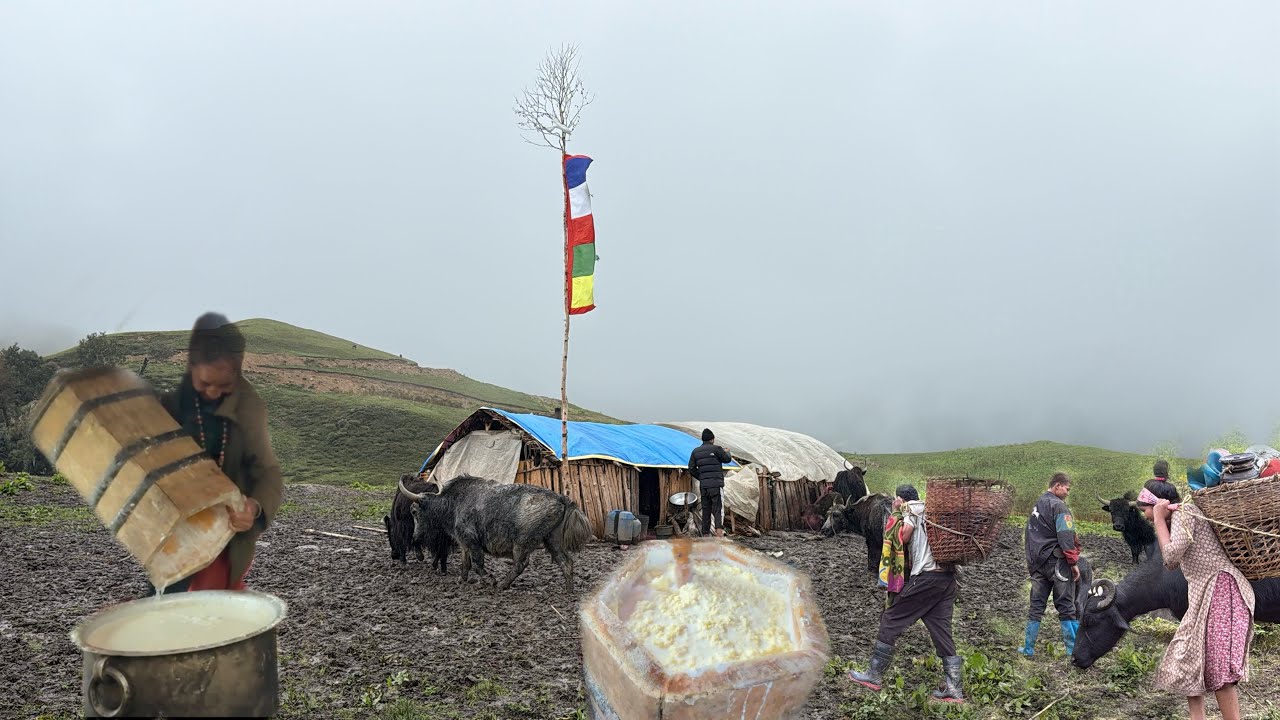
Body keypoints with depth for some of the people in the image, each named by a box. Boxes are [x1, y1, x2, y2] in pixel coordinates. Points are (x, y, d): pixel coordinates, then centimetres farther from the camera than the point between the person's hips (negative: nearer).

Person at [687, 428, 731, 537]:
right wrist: (727, 452, 30)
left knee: (706, 510, 11)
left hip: (703, 485, 5)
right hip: (716, 483, -5)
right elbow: (727, 459, 9)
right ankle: (719, 530, -28)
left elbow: (691, 469, 11)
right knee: (718, 509, -8)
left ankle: (705, 534, 12)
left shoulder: (695, 451, 11)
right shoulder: (716, 448, -5)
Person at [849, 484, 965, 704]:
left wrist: (897, 512, 3)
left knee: (891, 619, 3)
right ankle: (954, 688, 3)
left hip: (926, 577, -7)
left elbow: (903, 538, -13)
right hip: (948, 577, 7)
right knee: (941, 630, 9)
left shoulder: (912, 509, 0)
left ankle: (874, 676, 9)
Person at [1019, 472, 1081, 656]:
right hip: (1057, 561, -7)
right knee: (1066, 607, -2)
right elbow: (1066, 537, -18)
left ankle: (1028, 648, 12)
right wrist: (1073, 562, -13)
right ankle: (1074, 650, 1)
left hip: (1037, 563, 7)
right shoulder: (1058, 506, -9)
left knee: (1036, 606, 11)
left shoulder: (1036, 506, 18)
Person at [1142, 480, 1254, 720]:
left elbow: (1171, 555, -22)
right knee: (1190, 660, 14)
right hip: (1204, 594, 11)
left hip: (1220, 590, -11)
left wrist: (1159, 521, -12)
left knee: (1219, 668, -9)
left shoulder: (1183, 514, -11)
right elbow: (1171, 564, 21)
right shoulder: (1181, 518, 18)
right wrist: (1161, 522, 14)